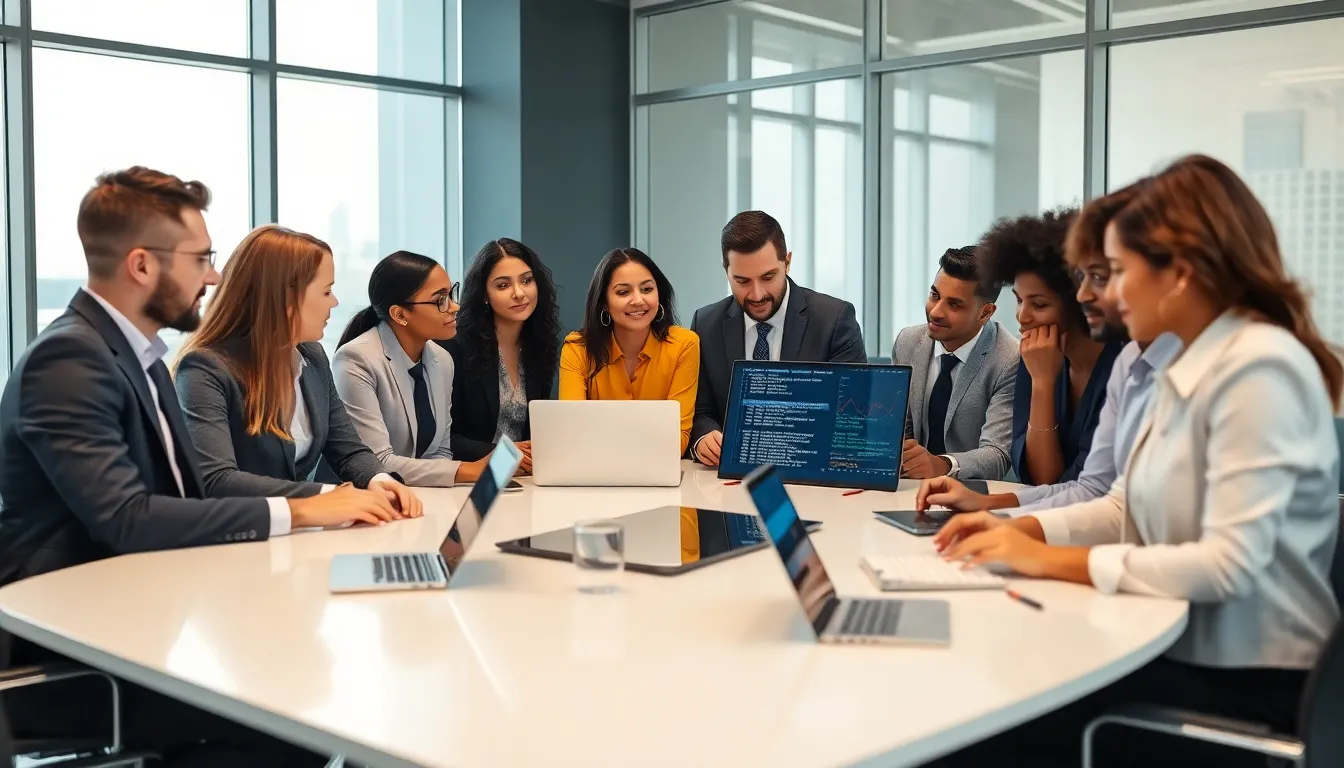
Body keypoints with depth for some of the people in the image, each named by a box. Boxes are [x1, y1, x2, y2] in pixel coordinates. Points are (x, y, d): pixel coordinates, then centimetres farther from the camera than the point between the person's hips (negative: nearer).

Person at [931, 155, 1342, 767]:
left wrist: (1051, 561, -21)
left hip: (1250, 687, -8)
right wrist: (1019, 530, -3)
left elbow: (1230, 563, -25)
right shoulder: (1188, 369, 8)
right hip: (1185, 652, 8)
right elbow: (1127, 508, 13)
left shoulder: (1258, 370, -20)